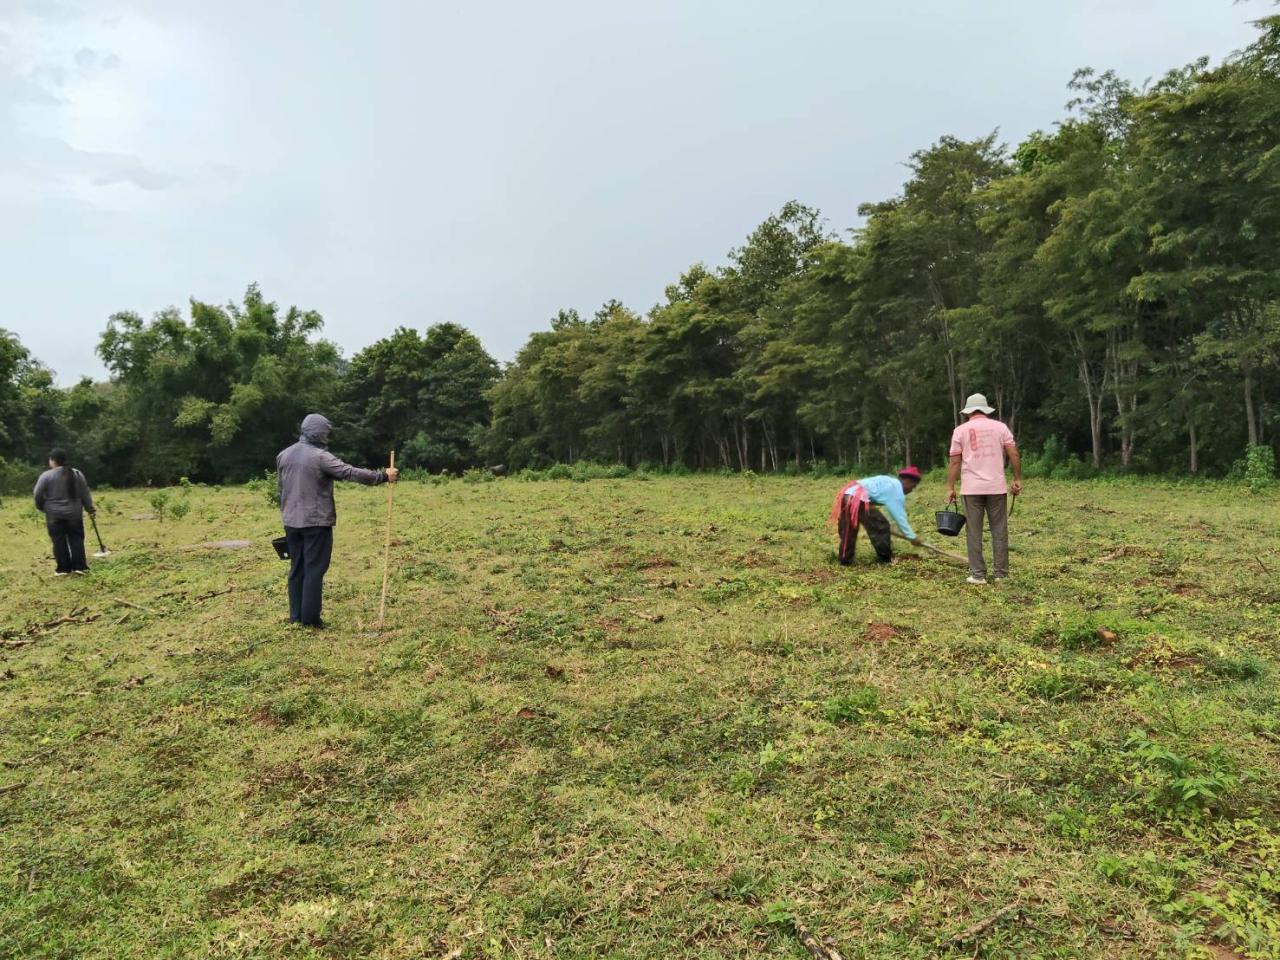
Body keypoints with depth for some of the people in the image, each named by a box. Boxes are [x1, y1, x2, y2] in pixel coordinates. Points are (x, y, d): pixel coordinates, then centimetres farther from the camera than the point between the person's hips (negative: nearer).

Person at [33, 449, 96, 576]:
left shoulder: (46, 475, -9)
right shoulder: (77, 474, 2)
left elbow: (38, 495, -5)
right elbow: (85, 494, 5)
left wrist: (41, 507, 13)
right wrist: (90, 509, 11)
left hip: (54, 515, -2)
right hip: (74, 513, 2)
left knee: (59, 542, 3)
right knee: (76, 539, 6)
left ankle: (63, 568, 4)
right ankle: (79, 566, 2)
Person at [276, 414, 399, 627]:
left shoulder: (283, 455, 9)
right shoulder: (320, 457, -14)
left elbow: (282, 487, 16)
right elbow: (351, 473, -19)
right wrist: (383, 476, -14)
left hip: (291, 522, 7)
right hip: (316, 522, -7)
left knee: (297, 568, 13)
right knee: (314, 569, -1)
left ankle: (296, 615, 18)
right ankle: (310, 617, 1)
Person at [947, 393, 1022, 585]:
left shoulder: (961, 430, 4)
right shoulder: (1000, 427, 7)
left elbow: (955, 462, 0)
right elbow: (1014, 455, 1)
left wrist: (950, 488, 3)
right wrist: (1018, 479, 9)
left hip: (971, 489, -1)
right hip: (997, 487, 1)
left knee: (974, 532, 3)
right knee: (999, 531, 8)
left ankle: (978, 574, 3)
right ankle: (1001, 573, 12)